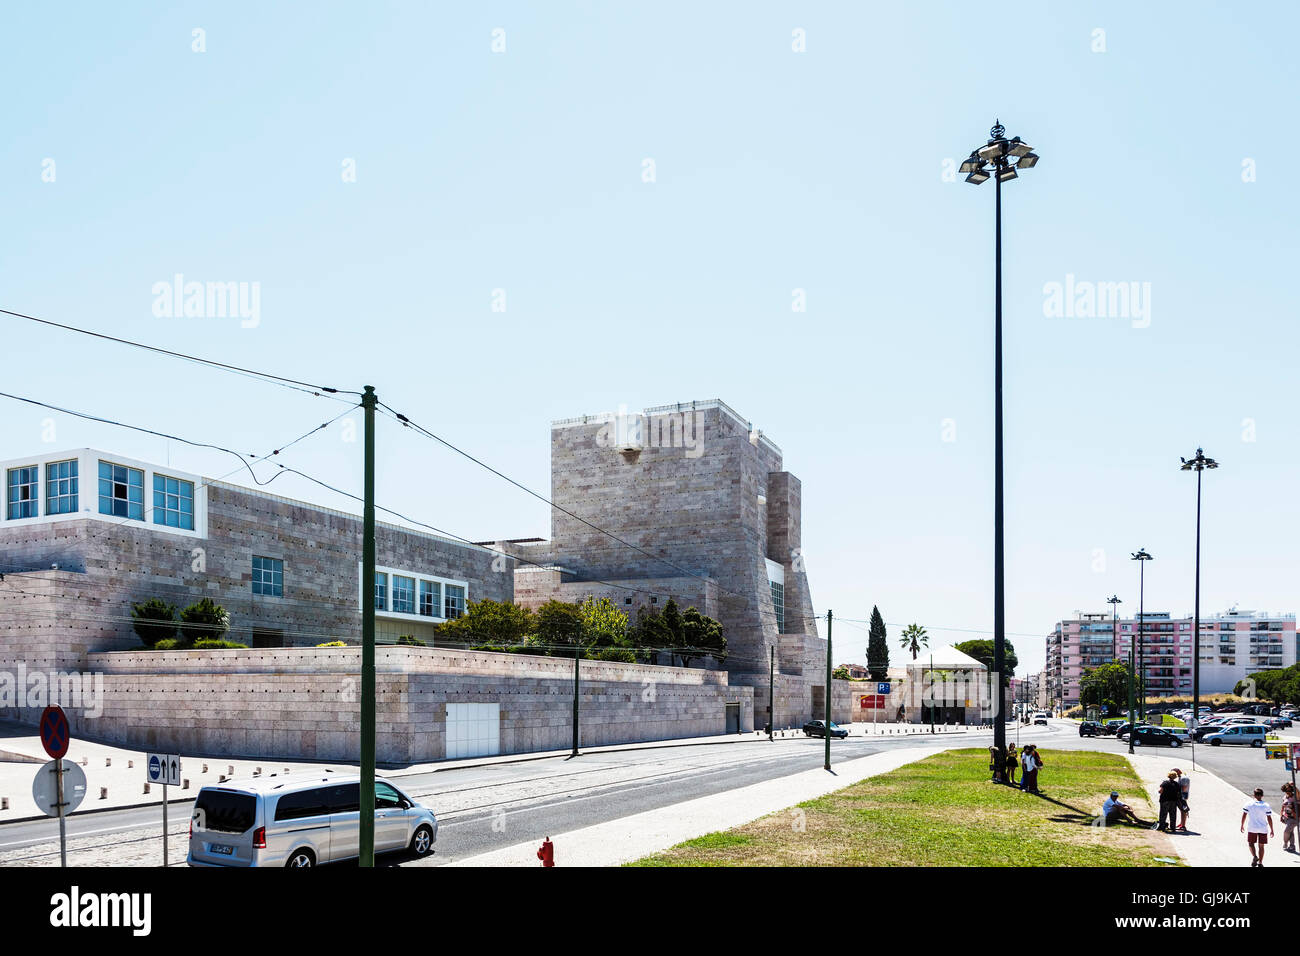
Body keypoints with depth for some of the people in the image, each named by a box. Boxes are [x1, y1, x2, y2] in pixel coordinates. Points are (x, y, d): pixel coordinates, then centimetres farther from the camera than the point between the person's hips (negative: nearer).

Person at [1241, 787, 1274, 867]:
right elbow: (1269, 819, -5)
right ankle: (1260, 863, 14)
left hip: (1252, 828, -1)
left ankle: (1254, 856, -7)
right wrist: (1271, 830, 4)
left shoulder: (1248, 804, -5)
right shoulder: (1266, 806, -5)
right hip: (1263, 829, 1)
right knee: (1261, 846, 11)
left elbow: (1244, 815, -2)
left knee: (1251, 843, 16)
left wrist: (1242, 826, 11)